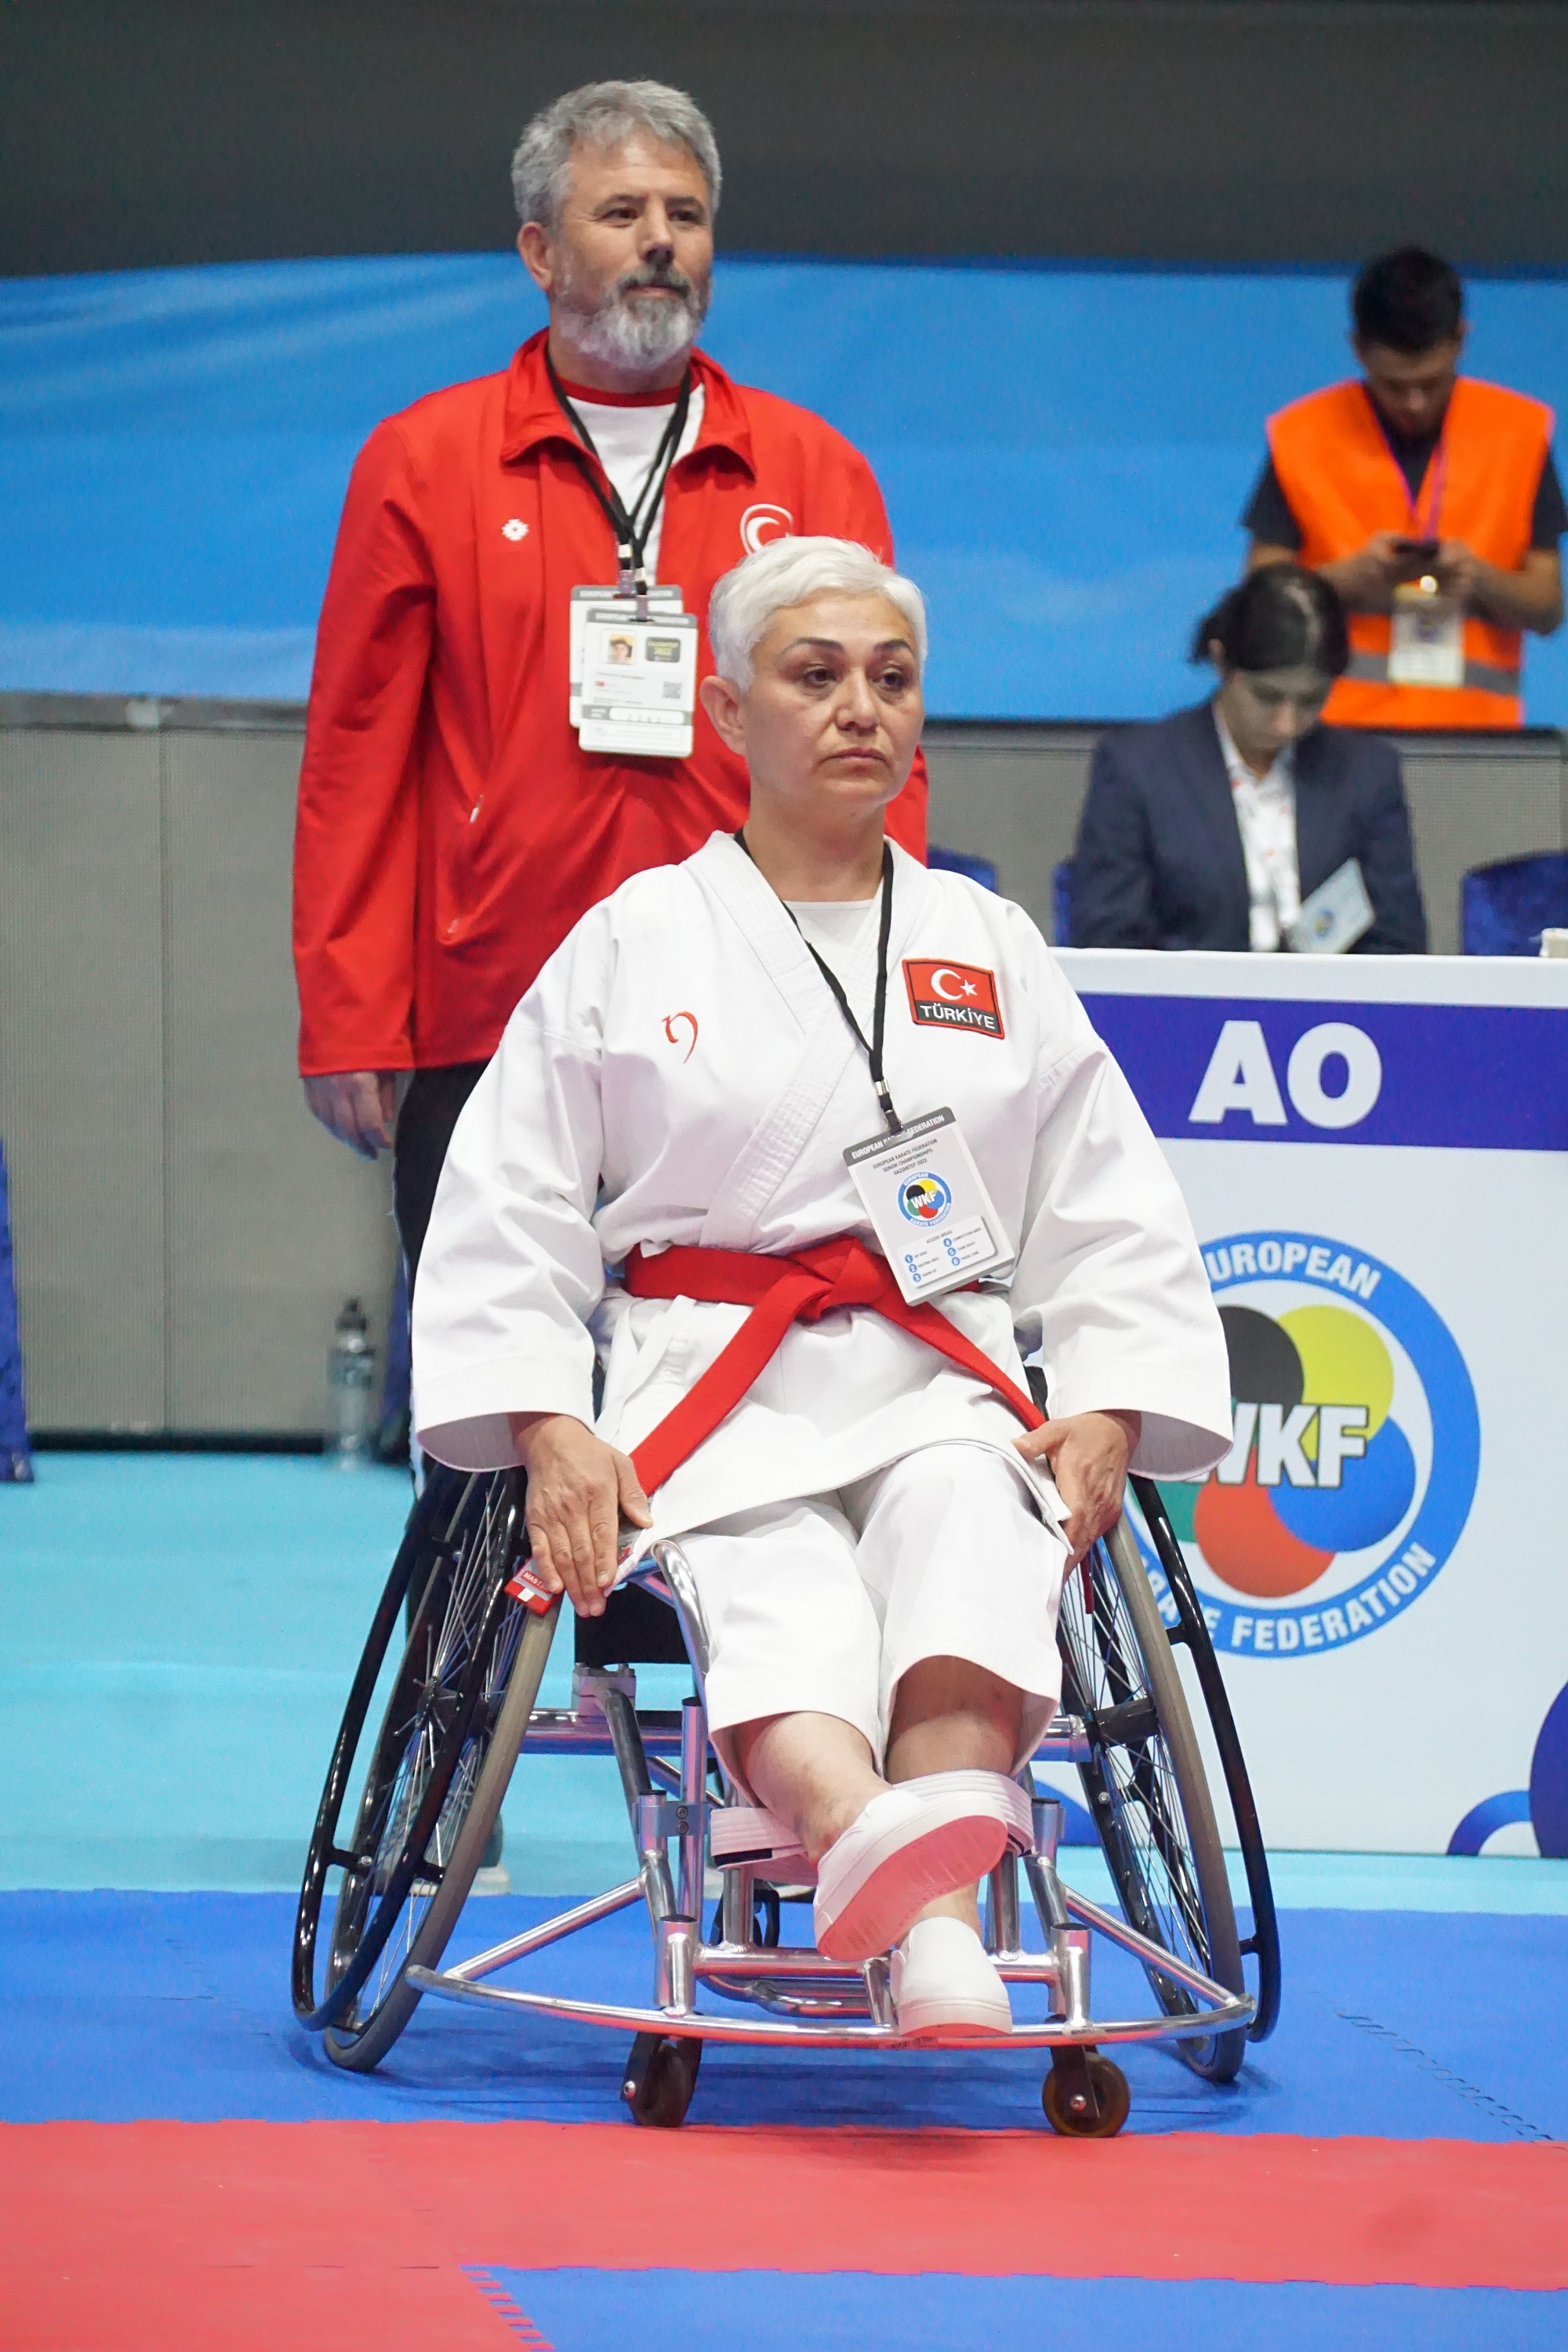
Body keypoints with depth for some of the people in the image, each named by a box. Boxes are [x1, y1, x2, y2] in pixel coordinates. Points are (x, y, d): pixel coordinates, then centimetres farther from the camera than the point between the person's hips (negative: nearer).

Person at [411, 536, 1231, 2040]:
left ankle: (934, 1922, -59)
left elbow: (1112, 1222, 19)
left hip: (943, 1386, 2)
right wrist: (549, 1427, -8)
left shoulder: (991, 950, 21)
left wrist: (1108, 1414, 1)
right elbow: (505, 1214, 8)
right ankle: (874, 1852, -69)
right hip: (712, 1396, -2)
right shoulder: (633, 941, 13)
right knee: (779, 1597, -36)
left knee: (965, 1526, -36)